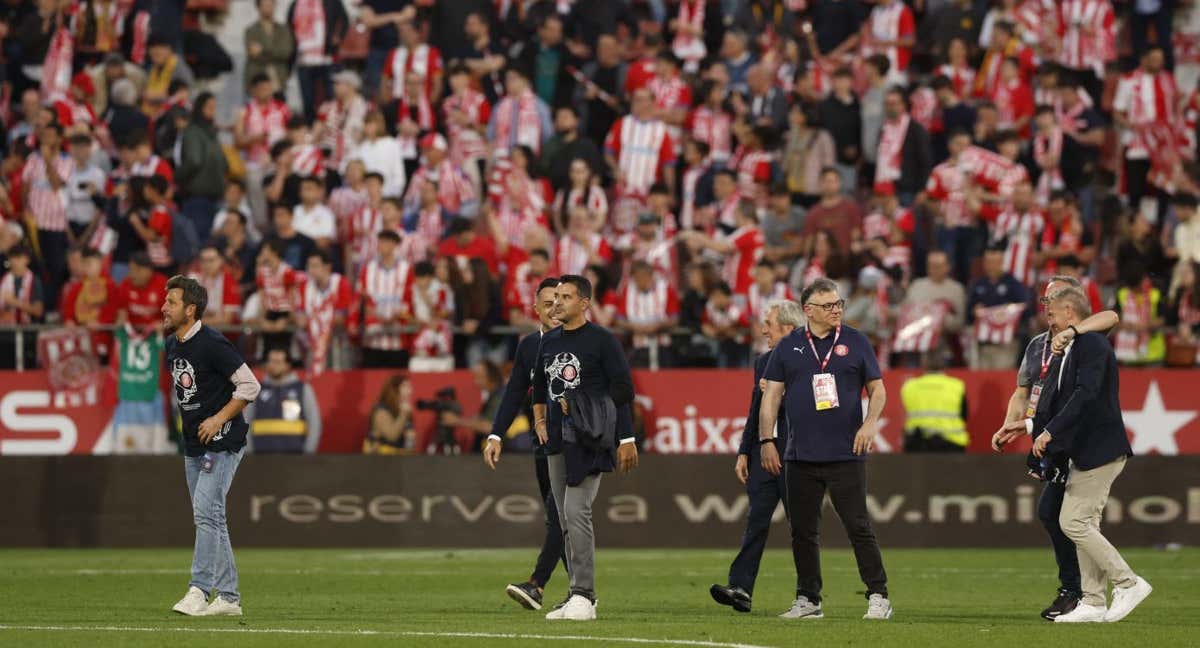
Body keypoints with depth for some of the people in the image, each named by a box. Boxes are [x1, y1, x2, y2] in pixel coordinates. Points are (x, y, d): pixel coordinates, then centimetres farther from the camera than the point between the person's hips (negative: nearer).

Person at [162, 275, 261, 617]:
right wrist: (191, 423, 14)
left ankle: (199, 590, -21)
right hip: (194, 445, 9)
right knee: (210, 517, 11)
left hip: (221, 441, -9)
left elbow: (250, 385, -18)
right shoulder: (172, 345, 9)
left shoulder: (212, 344, -17)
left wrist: (219, 419, -20)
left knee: (206, 512, -17)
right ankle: (228, 598, 16)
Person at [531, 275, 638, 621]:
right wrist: (539, 420, 13)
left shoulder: (601, 340, -4)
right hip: (556, 439, 7)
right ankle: (579, 599, 12)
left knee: (576, 512, -17)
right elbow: (539, 386, 28)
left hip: (589, 442, -7)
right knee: (566, 519, 8)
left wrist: (626, 439, -10)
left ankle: (583, 595, -16)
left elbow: (623, 390, -6)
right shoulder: (548, 342, 15)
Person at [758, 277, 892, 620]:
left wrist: (870, 423, -11)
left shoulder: (855, 342, 5)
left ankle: (878, 597, -2)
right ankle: (808, 601, 15)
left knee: (858, 527, -6)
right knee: (803, 531, 6)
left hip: (846, 454, -2)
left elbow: (878, 390, 7)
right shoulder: (789, 347, 8)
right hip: (801, 458, 2)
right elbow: (771, 395, 9)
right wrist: (766, 440, 1)